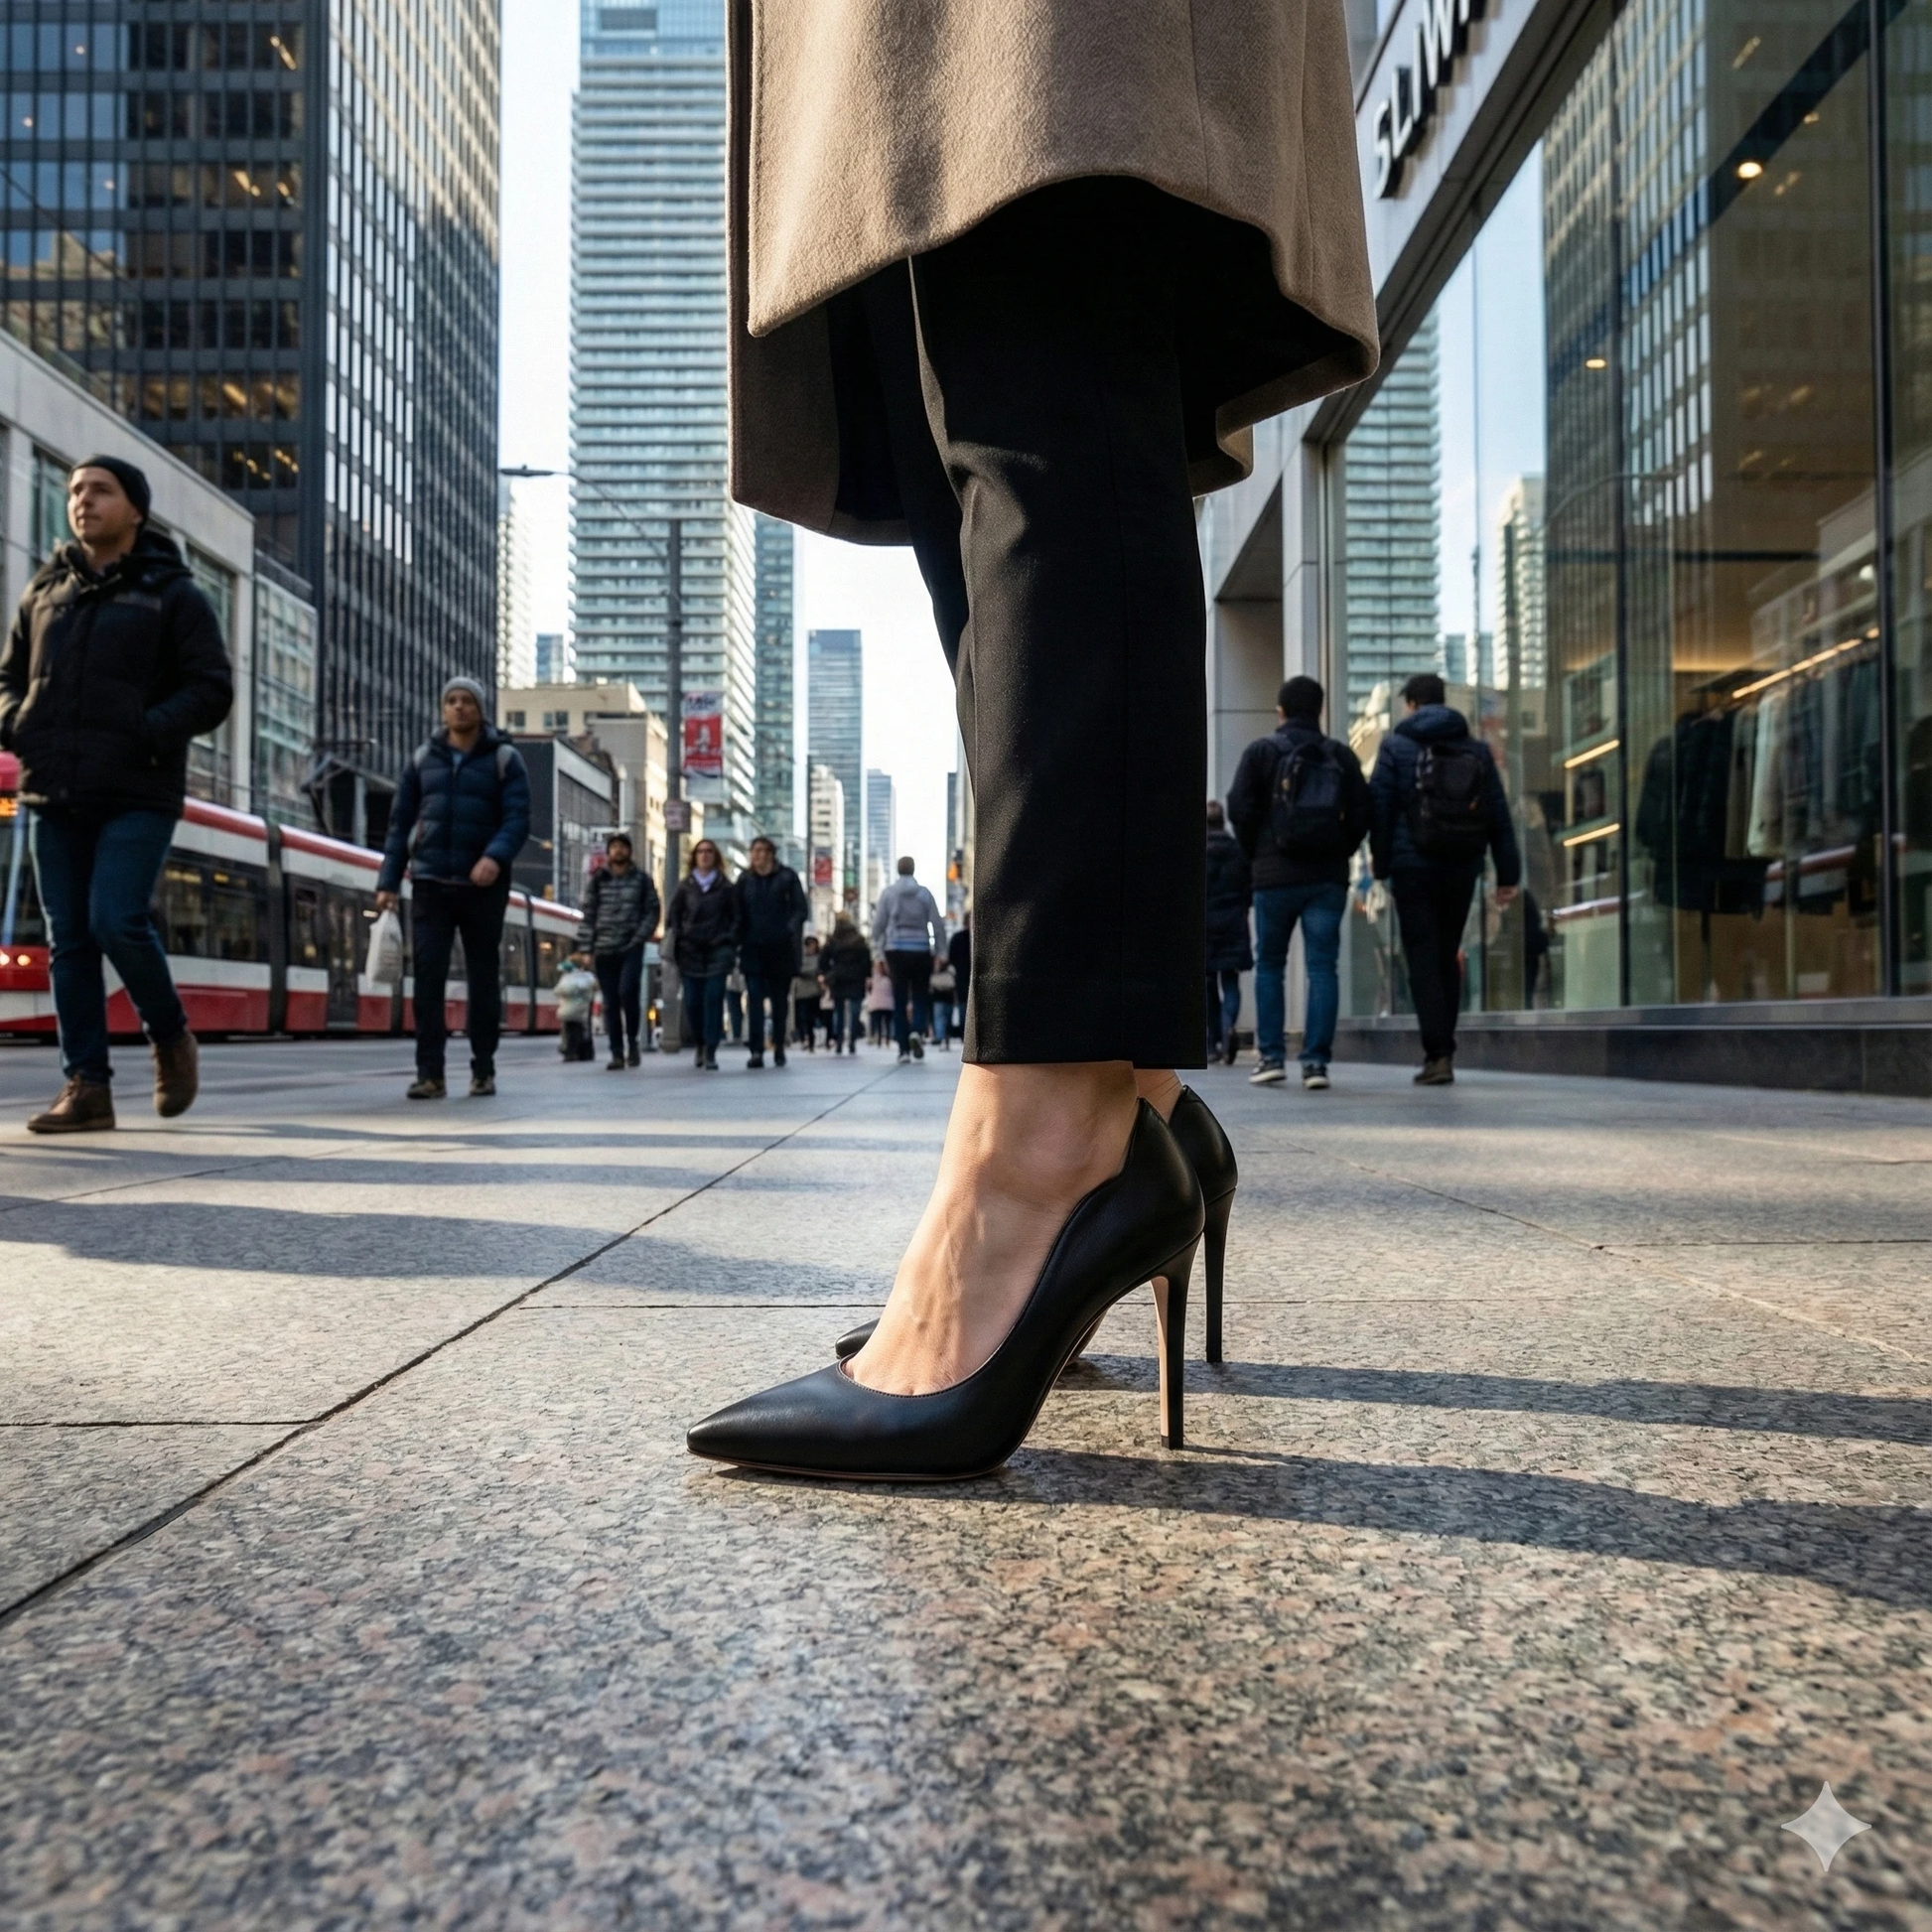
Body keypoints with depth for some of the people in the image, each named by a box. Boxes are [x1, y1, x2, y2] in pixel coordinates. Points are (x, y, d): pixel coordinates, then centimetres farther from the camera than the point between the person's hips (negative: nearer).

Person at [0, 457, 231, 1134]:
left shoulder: (173, 595, 4)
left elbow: (211, 690, -4)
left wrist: (147, 734, -17)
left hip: (136, 795, -5)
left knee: (117, 921, -17)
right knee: (69, 940, 3)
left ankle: (171, 1039, 8)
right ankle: (86, 1086, 8)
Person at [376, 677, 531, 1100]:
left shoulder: (504, 759, 3)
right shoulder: (423, 758, 12)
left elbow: (518, 818, -7)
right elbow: (400, 822, 12)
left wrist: (496, 857, -26)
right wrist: (388, 881, 4)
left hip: (483, 886, -2)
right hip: (430, 884, 2)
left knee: (484, 978, 5)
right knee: (428, 977, -6)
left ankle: (483, 1070, 14)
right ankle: (429, 1073, -4)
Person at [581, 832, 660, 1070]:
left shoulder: (642, 878, 6)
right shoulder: (597, 879, 9)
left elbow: (653, 911, 4)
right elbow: (588, 914, 7)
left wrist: (639, 937, -9)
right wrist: (588, 946, -2)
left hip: (631, 948, -2)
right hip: (604, 949, 2)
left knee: (627, 991, -20)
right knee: (610, 1003, 3)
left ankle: (632, 1040, 1)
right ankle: (617, 1053, 8)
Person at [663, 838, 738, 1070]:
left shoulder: (725, 886, 8)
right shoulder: (685, 885, 10)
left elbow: (734, 917, 9)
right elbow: (673, 916, 11)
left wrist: (731, 944, -2)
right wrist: (674, 945, 1)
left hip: (718, 949, -1)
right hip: (690, 949, 1)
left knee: (713, 998, -11)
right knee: (692, 1001, 0)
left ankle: (710, 1051, -10)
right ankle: (700, 1044, 20)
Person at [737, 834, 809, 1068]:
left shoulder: (787, 876, 2)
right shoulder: (745, 880, 9)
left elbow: (802, 907, -1)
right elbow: (738, 913, 11)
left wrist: (790, 931, -16)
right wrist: (738, 941, -2)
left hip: (781, 949, -1)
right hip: (753, 949, 1)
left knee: (780, 1000, 9)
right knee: (755, 1000, -8)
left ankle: (779, 1047, 21)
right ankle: (757, 1051, -10)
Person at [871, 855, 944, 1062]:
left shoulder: (888, 893, 2)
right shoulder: (924, 893, 1)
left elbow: (878, 924, 1)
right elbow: (937, 924, 1)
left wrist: (878, 948, 11)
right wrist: (940, 950, 7)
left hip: (896, 951, 1)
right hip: (921, 950, -1)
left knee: (899, 1000, 5)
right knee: (921, 996, 9)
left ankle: (904, 1049, 3)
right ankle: (917, 1031, -18)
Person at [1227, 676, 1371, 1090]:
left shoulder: (1261, 752, 2)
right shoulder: (1342, 756, 10)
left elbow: (1240, 807, -4)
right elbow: (1360, 813, 5)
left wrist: (1256, 855, 8)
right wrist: (1339, 855, 13)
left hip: (1276, 876, -2)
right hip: (1329, 878, 2)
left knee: (1269, 966, 10)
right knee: (1323, 967, 1)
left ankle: (1271, 1056, 6)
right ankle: (1316, 1061, -4)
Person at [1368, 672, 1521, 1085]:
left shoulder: (1396, 747, -1)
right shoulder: (1478, 750, 9)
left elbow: (1380, 809, -6)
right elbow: (1499, 815, 8)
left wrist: (1381, 864, 0)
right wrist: (1508, 872, 9)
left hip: (1413, 868, -4)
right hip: (1462, 869, 4)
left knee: (1422, 960, -2)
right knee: (1447, 958, 14)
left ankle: (1437, 1054, -10)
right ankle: (1443, 1049, 17)